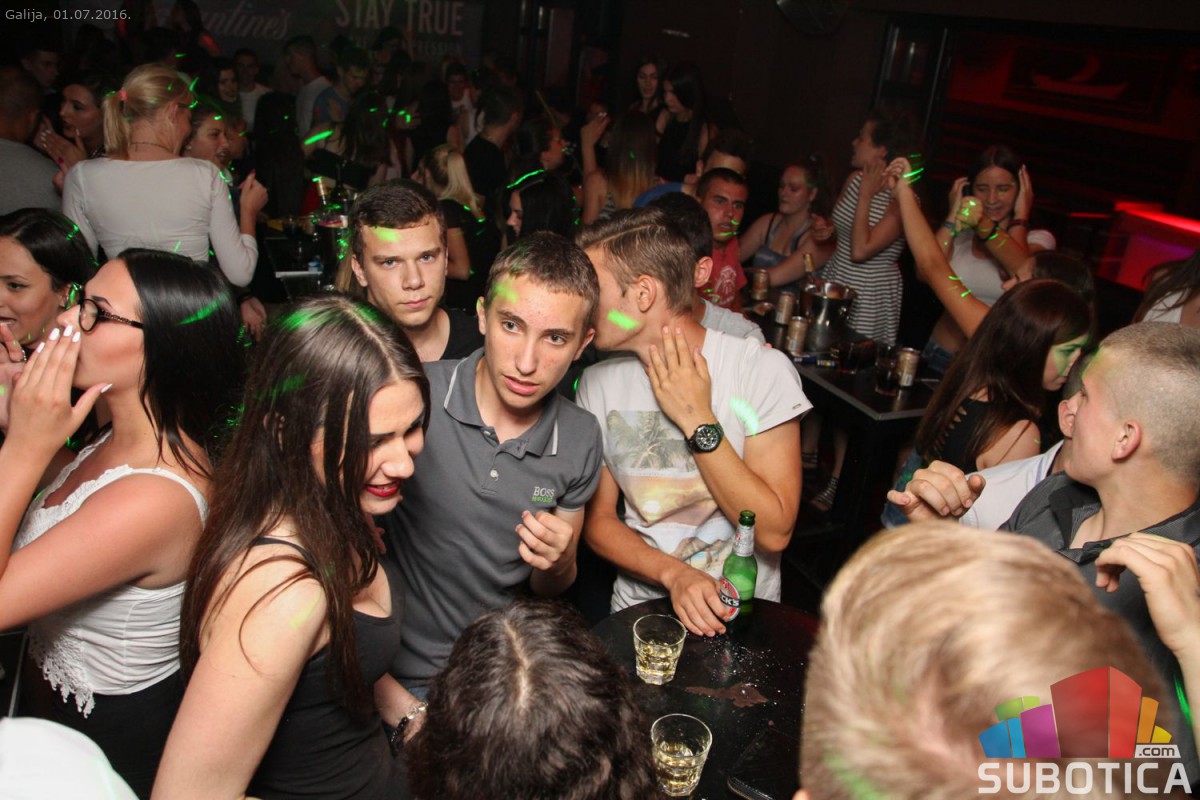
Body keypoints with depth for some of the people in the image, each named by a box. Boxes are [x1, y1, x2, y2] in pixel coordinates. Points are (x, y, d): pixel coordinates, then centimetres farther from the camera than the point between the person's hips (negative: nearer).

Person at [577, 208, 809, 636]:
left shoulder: (762, 368, -12)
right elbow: (597, 519, 1)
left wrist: (698, 421, -19)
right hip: (638, 608, 2)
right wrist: (674, 574, -15)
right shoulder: (599, 382, -1)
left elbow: (774, 531, -14)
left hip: (742, 615, -1)